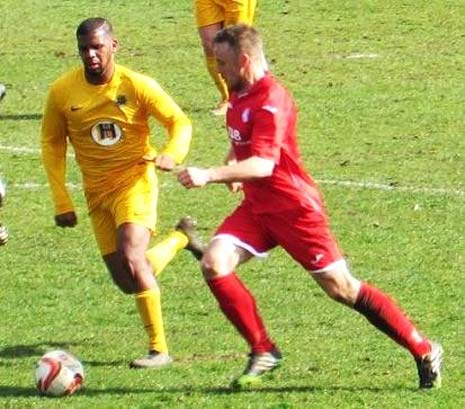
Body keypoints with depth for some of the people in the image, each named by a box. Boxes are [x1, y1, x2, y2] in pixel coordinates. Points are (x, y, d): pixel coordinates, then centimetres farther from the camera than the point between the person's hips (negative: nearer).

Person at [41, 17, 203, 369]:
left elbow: (180, 122, -6)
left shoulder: (137, 86, -14)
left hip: (135, 181, -4)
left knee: (131, 258, -27)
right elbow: (52, 144, 5)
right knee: (127, 282, 6)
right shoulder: (62, 92, -7)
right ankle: (181, 237, 39)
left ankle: (159, 349, -17)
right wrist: (62, 202, 0)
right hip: (97, 192, 4)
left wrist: (172, 155, -28)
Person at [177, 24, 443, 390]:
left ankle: (424, 352, 5)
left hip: (294, 208, -9)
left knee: (340, 287, -6)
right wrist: (232, 165, 9)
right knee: (214, 263, -12)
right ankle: (263, 352, -2)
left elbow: (263, 164, -32)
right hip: (257, 206, 9)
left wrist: (210, 176, -38)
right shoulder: (239, 95, 9)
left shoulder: (271, 101, -21)